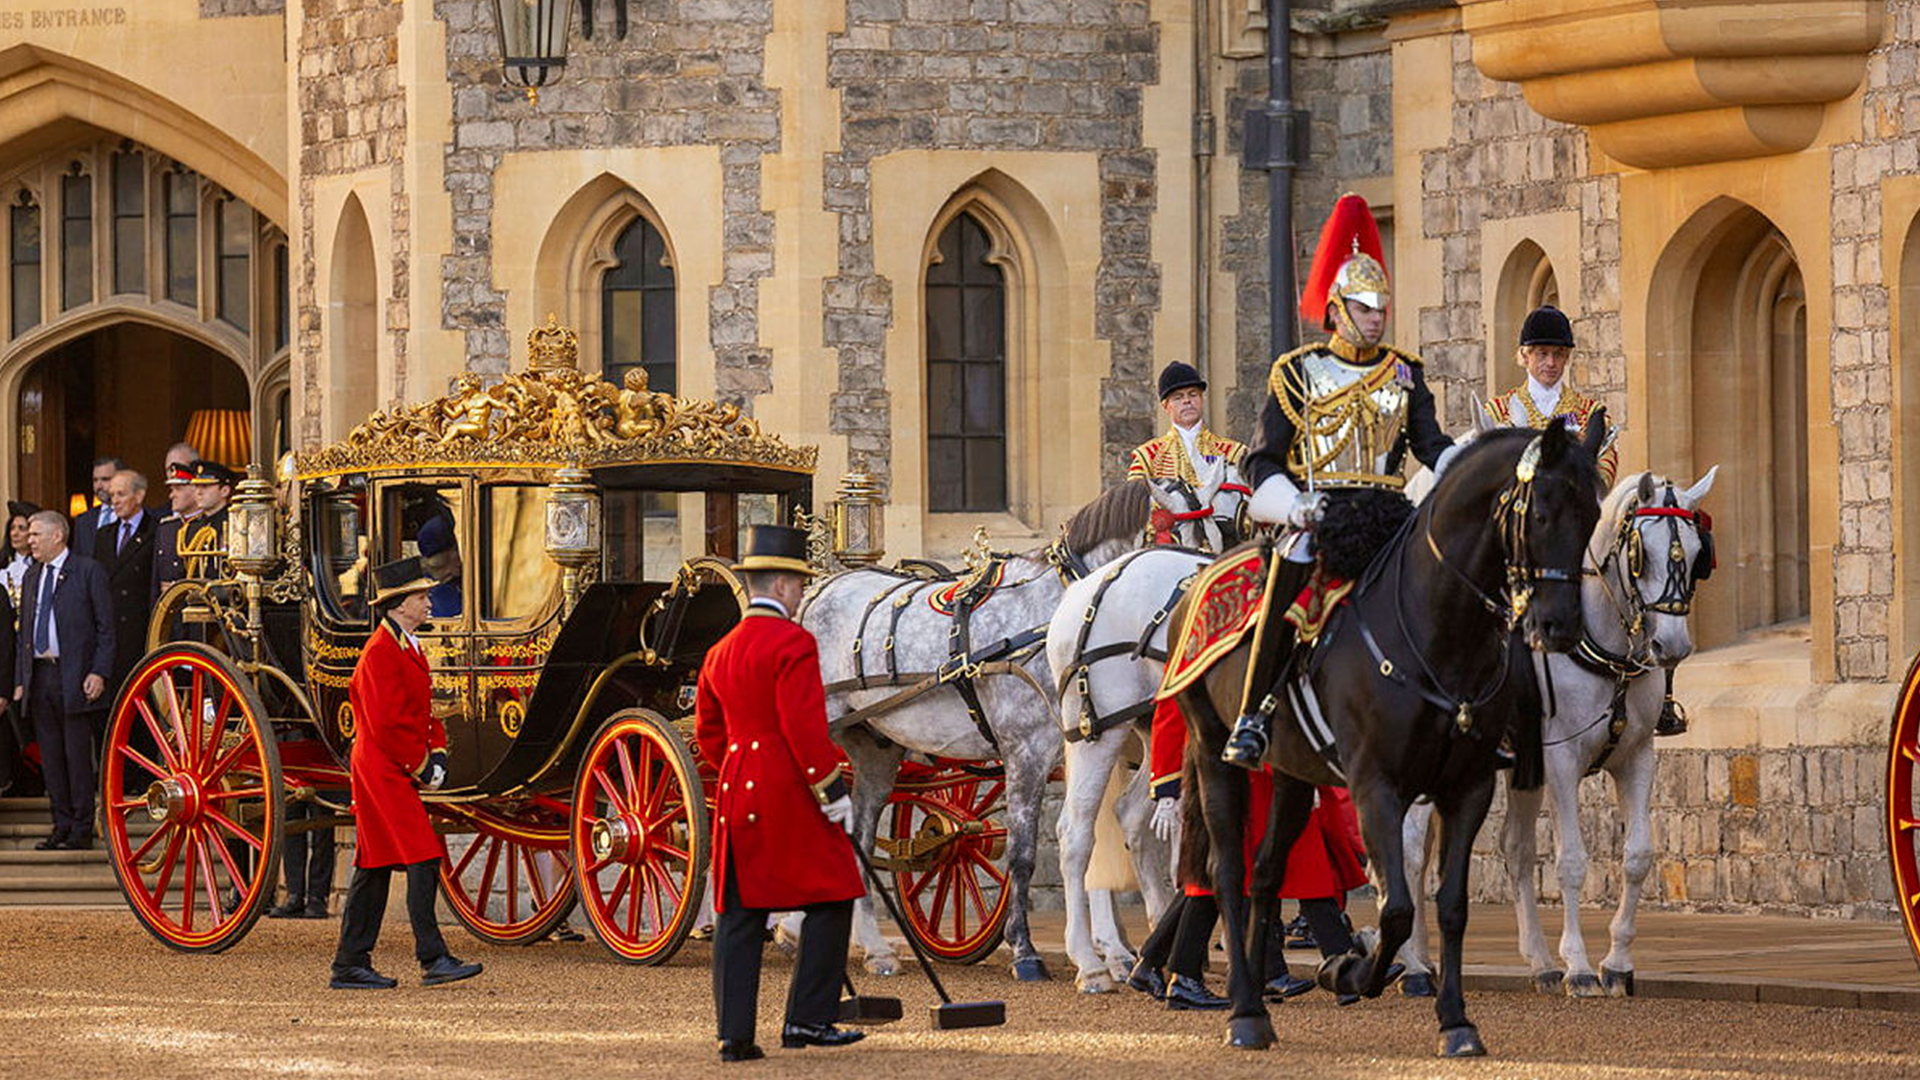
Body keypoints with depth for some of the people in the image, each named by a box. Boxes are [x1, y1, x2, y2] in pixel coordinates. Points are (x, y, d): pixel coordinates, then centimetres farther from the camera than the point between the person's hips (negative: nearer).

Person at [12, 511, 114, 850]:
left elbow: (106, 627, -4)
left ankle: (82, 831, 0)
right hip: (39, 676, 6)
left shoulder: (87, 571, -2)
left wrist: (99, 672, -13)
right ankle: (62, 826, 12)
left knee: (77, 755, -4)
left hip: (74, 676, -6)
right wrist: (20, 679, 12)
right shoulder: (32, 577, 17)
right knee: (51, 756, 6)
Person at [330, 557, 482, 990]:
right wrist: (422, 769, -13)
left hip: (399, 774, 10)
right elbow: (387, 726, -20)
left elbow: (423, 711, 22)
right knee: (423, 860, -13)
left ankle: (350, 965, 13)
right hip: (385, 773, -10)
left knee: (374, 866, 10)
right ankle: (433, 959, -13)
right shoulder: (380, 654, -15)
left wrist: (437, 756, 6)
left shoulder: (409, 648, 16)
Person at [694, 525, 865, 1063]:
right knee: (830, 899, 3)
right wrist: (833, 791, -14)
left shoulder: (720, 653, 13)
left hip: (738, 792, 7)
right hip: (791, 796, -7)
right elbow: (804, 727, -18)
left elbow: (708, 733, 19)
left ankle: (735, 1033, 2)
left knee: (739, 912, 6)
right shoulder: (793, 644, -11)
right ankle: (808, 1019, 0)